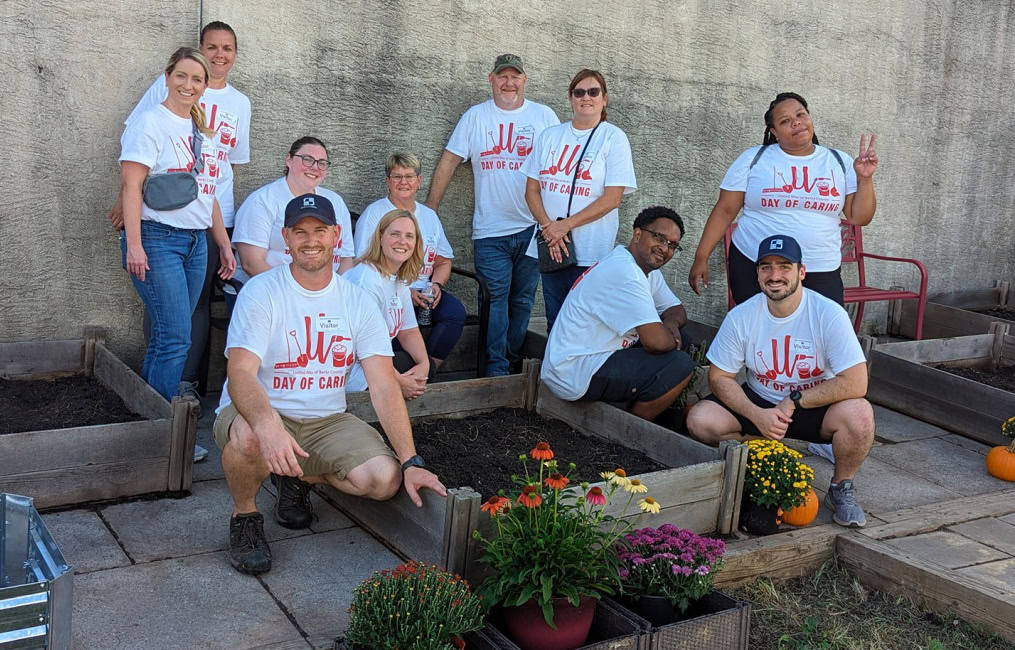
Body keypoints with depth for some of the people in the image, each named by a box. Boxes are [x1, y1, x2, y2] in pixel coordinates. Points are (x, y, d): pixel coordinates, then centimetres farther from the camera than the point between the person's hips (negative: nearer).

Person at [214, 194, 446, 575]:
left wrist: (410, 462, -17)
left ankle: (299, 477, 12)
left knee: (384, 479, -20)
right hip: (259, 414, -3)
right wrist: (269, 427, -45)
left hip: (326, 422, 4)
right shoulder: (261, 292, -10)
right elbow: (240, 374, -24)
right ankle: (245, 516, -4)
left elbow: (384, 387, -6)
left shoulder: (358, 302, 0)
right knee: (249, 436, -39)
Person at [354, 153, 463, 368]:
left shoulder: (429, 216, 19)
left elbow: (443, 262, 22)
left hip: (422, 291, 5)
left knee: (456, 311, -23)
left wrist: (436, 285, -2)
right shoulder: (374, 213, 1)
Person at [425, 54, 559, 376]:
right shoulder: (475, 116, 7)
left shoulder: (544, 116, 7)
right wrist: (429, 210, 1)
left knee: (523, 300, 8)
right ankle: (496, 371, -5)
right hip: (490, 231, -1)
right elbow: (448, 162, 6)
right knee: (495, 300, -7)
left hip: (533, 228, 1)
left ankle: (513, 363, 19)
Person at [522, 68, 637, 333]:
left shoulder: (613, 138, -2)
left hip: (591, 251, -4)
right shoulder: (549, 136, 11)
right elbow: (532, 190, 8)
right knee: (554, 323, 11)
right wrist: (548, 228, -9)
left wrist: (566, 225, -14)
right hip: (550, 247, 4)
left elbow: (612, 198, -9)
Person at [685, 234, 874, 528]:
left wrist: (793, 401, -23)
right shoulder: (740, 317, -11)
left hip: (816, 406, -2)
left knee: (858, 415, -34)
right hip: (759, 405, 2)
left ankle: (841, 489, -3)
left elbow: (855, 383, -25)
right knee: (700, 419, -22)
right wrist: (757, 415, -23)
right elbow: (720, 377, -6)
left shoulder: (829, 314, -19)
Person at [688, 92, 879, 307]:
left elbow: (859, 218, 7)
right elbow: (725, 211, 0)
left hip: (821, 274, 2)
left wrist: (864, 179, -8)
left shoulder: (840, 162, 7)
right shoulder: (753, 159, 1)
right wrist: (701, 258, -4)